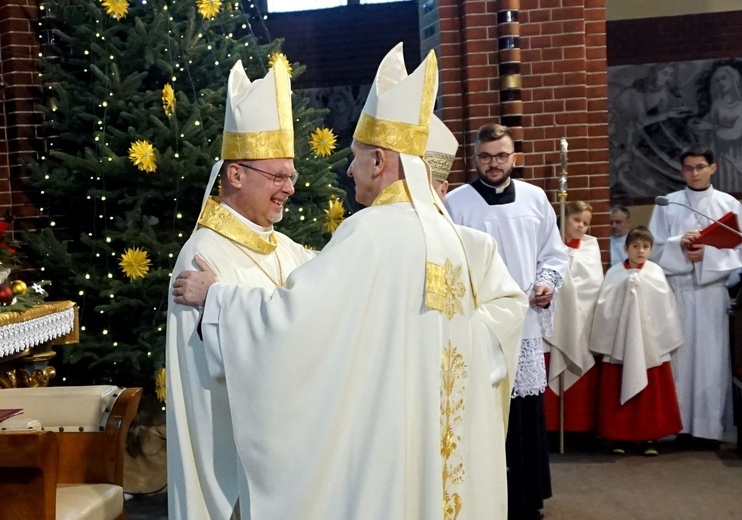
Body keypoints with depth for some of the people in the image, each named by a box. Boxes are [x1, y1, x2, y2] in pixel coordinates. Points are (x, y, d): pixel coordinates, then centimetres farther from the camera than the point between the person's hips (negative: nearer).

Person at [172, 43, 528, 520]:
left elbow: (296, 314, -20)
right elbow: (508, 304, 10)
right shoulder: (452, 236, 4)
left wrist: (213, 296, -8)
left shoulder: (371, 232, -17)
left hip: (388, 440, -6)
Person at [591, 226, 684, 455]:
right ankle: (619, 437, 13)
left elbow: (665, 306, -2)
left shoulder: (655, 272, 2)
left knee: (651, 392, 5)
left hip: (651, 340, 1)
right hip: (621, 341, 0)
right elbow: (605, 306, -6)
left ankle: (649, 438, 14)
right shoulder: (615, 273, 0)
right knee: (619, 391, 3)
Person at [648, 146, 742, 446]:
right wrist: (680, 246, -15)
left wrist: (707, 253, -13)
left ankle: (710, 426, 5)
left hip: (713, 290, 0)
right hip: (676, 290, 0)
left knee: (712, 357, -1)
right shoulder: (667, 204, 7)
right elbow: (655, 248, 3)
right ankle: (680, 424, 7)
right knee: (680, 355, 0)